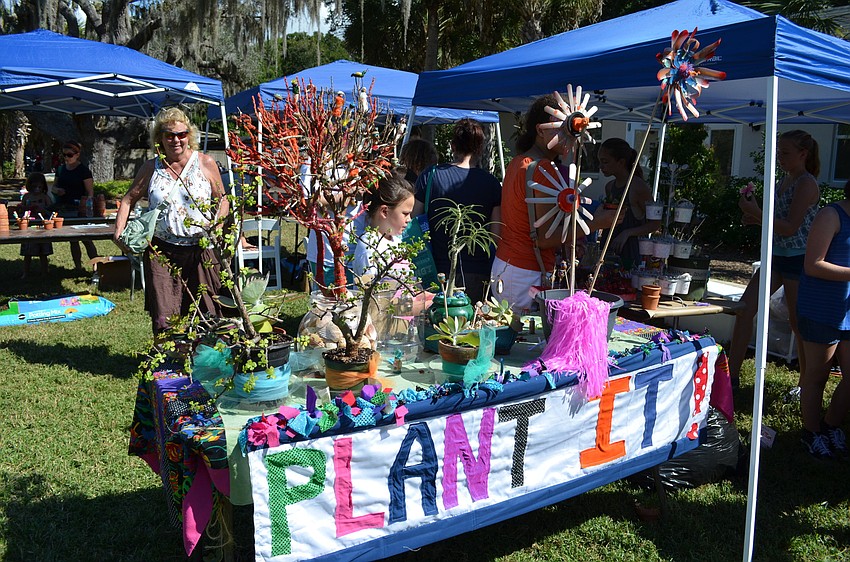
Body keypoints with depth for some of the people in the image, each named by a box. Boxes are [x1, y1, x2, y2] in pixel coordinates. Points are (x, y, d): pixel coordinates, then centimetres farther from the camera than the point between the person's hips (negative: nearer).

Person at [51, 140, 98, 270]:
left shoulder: (83, 170, -5)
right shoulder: (61, 169, 13)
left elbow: (90, 192, -8)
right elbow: (54, 186, 23)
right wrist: (57, 190, -2)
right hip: (63, 209, 6)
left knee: (86, 239, -9)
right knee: (72, 240, 10)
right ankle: (78, 268, 17)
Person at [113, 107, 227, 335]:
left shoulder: (206, 163, 2)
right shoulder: (151, 168, 7)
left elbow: (221, 199, 10)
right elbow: (129, 199, 13)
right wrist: (119, 231, -1)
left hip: (199, 250, -1)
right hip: (161, 250, 1)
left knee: (206, 314, 2)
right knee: (164, 318, -1)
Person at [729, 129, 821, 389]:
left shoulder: (807, 184, -14)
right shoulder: (784, 181, 12)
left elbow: (790, 227, -20)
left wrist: (757, 213, -25)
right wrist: (755, 219, 3)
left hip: (798, 260, -8)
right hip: (776, 256, 8)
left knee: (798, 323, 2)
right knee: (744, 309, 1)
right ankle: (732, 375, 6)